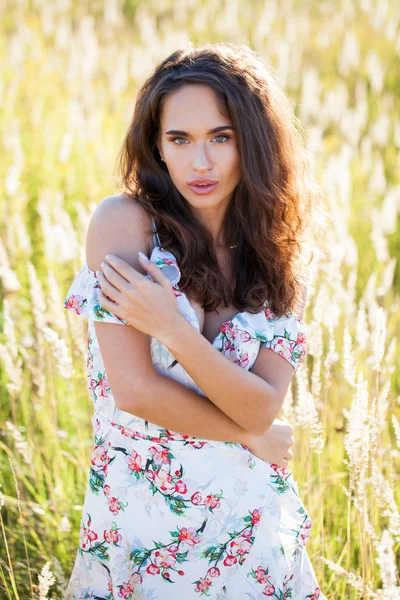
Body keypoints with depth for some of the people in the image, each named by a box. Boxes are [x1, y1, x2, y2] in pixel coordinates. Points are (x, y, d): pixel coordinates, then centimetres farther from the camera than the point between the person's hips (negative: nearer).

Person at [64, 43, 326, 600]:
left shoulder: (277, 260, 1)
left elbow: (263, 407, -11)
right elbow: (134, 390, -18)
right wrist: (252, 435, -7)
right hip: (143, 529, -4)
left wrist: (172, 328, -23)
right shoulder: (124, 222, -12)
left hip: (254, 524, 4)